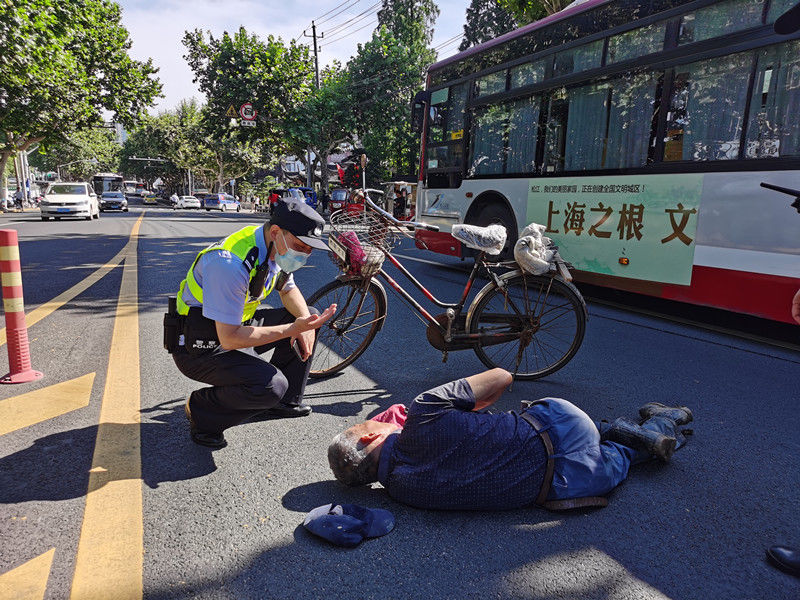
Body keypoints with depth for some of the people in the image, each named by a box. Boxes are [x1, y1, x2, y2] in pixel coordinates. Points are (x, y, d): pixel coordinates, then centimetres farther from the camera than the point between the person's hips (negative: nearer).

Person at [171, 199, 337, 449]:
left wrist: (304, 322, -9)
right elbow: (230, 338, -31)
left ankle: (286, 402, 17)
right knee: (271, 385, -30)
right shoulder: (232, 263, -33)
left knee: (310, 315, 6)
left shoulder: (278, 248, -6)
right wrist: (292, 328, -32)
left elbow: (289, 290, 12)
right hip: (202, 346, -9)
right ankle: (202, 411, -1)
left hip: (238, 323, 9)